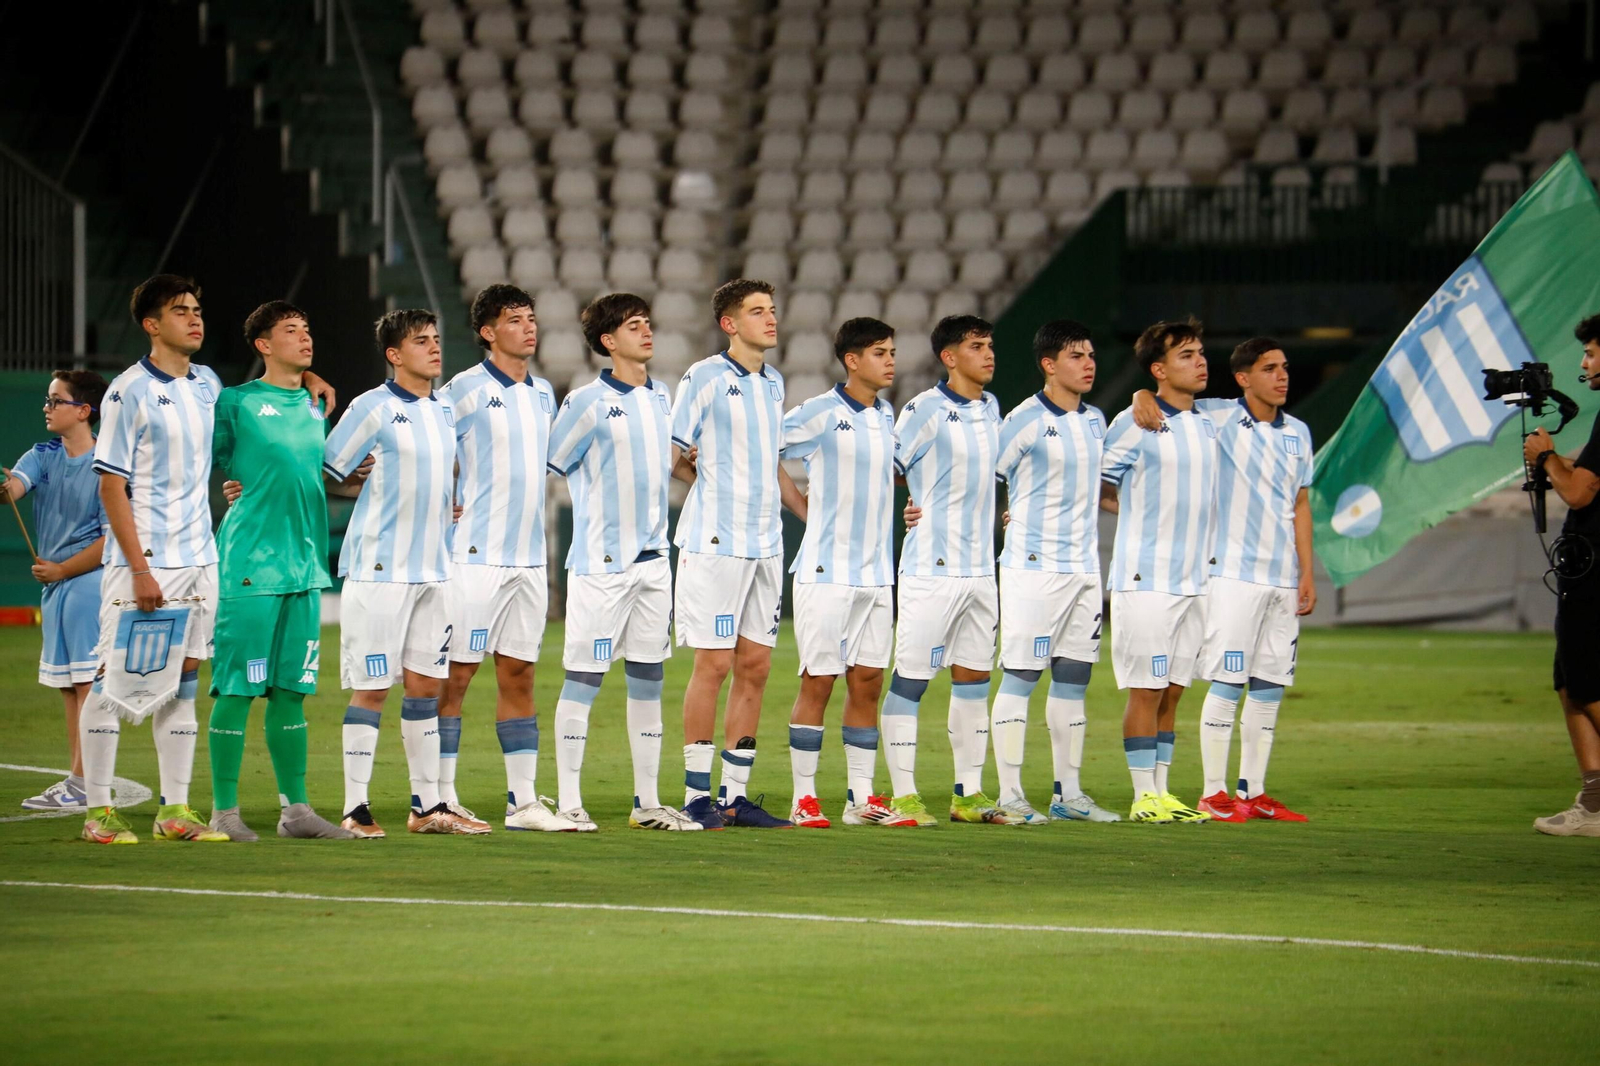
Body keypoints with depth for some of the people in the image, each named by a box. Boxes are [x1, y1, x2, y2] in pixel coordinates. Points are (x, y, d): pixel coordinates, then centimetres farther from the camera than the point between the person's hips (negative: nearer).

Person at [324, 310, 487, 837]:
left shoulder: (445, 411, 12)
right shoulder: (374, 408, -9)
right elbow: (324, 473, -6)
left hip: (433, 570, 7)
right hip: (380, 570, -7)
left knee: (425, 684, 8)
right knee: (371, 689, -5)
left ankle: (427, 805, 13)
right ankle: (356, 809, -1)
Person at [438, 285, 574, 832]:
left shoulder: (543, 393, 14)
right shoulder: (467, 390, -6)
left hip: (529, 557, 6)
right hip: (476, 556, -6)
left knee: (519, 675, 7)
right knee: (456, 673, -4)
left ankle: (523, 801, 9)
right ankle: (441, 798, -1)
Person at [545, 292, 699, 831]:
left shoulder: (660, 399, 11)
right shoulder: (587, 401, -9)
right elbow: (549, 464, -4)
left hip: (653, 559, 7)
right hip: (600, 561, -6)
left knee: (648, 679, 8)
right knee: (583, 679, -4)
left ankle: (647, 802, 14)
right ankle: (569, 802, -1)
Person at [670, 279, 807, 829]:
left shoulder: (773, 382, 15)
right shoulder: (705, 377, -7)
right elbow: (673, 458, -5)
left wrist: (812, 514, 21)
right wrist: (720, 490, -1)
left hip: (765, 545, 7)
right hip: (714, 543, -7)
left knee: (755, 666, 5)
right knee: (714, 664, -6)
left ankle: (736, 794, 10)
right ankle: (696, 794, 0)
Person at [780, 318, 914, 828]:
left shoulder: (887, 416, 12)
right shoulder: (820, 413, -9)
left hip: (876, 572, 6)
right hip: (826, 571, -6)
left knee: (868, 683, 6)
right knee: (817, 682, -4)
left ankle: (861, 797, 9)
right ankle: (804, 798, 1)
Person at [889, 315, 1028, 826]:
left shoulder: (990, 409, 13)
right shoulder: (926, 409, -10)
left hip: (981, 568, 8)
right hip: (933, 568, -8)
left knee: (974, 680, 10)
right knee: (910, 681, -5)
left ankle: (969, 794, 15)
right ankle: (903, 795, -2)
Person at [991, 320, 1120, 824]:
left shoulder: (1095, 421, 13)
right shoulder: (1025, 421, -10)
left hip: (1085, 569, 7)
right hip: (1033, 569, -7)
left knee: (1073, 679, 8)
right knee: (1019, 678, -6)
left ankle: (1068, 793, 13)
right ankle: (1010, 795, -5)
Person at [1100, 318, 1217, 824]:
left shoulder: (1209, 426, 12)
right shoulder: (1137, 423, -8)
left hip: (1194, 580, 6)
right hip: (1145, 579, -6)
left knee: (1172, 691, 8)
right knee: (1146, 691, -4)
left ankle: (1161, 791, 12)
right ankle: (1144, 796, -1)